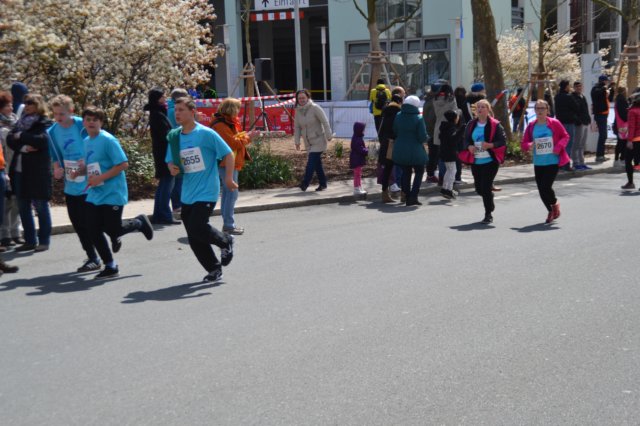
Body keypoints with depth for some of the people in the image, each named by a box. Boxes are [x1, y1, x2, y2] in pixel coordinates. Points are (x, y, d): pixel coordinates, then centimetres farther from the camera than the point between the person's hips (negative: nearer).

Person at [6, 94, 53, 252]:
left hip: (37, 171, -7)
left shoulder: (45, 123, -4)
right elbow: (10, 139, 5)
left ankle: (44, 241, 9)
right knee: (23, 207, 10)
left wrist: (21, 136, -11)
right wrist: (23, 146, -14)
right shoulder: (22, 121, 15)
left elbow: (42, 140, -20)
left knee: (41, 206, 1)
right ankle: (30, 240, 18)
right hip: (20, 169, 7)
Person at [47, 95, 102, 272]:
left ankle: (95, 259, 10)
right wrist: (57, 169, -3)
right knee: (78, 224, 11)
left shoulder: (83, 126, -13)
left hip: (89, 185, -6)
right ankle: (92, 256, 25)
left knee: (89, 224, -2)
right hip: (70, 187, 6)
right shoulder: (52, 132, 4)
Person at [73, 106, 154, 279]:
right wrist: (79, 172, 1)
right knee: (94, 231, 2)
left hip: (112, 194, -7)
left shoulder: (108, 140, -13)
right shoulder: (87, 141, 10)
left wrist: (100, 178, -21)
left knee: (112, 230, -5)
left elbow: (123, 164, -18)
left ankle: (139, 223, 25)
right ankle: (110, 267, 17)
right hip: (94, 195, 7)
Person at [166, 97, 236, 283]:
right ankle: (214, 269, 23)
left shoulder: (206, 133, -10)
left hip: (206, 192, -6)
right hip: (187, 194, 6)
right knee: (193, 238, 6)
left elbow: (228, 154, -6)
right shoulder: (174, 136, 6)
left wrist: (228, 178, -13)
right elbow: (170, 161, 16)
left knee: (196, 228, -18)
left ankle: (225, 241, 11)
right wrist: (172, 168, -6)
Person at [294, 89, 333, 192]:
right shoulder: (298, 111, 3)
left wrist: (328, 136, -16)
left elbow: (325, 122, -13)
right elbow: (297, 127, 8)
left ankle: (305, 183, -12)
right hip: (308, 142, 6)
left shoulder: (315, 108, -13)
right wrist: (297, 141, 3)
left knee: (312, 161, -13)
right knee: (317, 163, 10)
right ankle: (322, 183, 18)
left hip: (318, 140, -6)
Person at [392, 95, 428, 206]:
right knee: (419, 172, 10)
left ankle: (407, 198, 14)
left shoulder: (398, 116, 1)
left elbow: (395, 133, 8)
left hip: (400, 150, 4)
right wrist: (426, 139, 6)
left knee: (406, 173, 14)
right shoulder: (418, 119, -13)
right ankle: (413, 196, -2)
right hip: (415, 151, -4)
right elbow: (423, 137, -14)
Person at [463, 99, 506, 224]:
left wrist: (490, 145, -22)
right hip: (476, 161, 5)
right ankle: (490, 203, 44)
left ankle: (488, 215, 5)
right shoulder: (471, 125, 8)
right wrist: (469, 146, -10)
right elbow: (466, 139, 12)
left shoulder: (495, 125, -6)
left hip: (490, 161, -5)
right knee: (479, 188, 11)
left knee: (486, 187, -10)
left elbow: (503, 141, -7)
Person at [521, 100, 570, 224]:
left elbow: (565, 136, 4)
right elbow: (523, 143, 8)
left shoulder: (554, 123, -4)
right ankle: (551, 210, 31)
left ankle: (555, 204, 20)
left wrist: (558, 147, -12)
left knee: (545, 186, -14)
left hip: (553, 162, -4)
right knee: (541, 189, 5)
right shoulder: (531, 126, 4)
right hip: (538, 163, 4)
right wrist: (530, 145, -15)